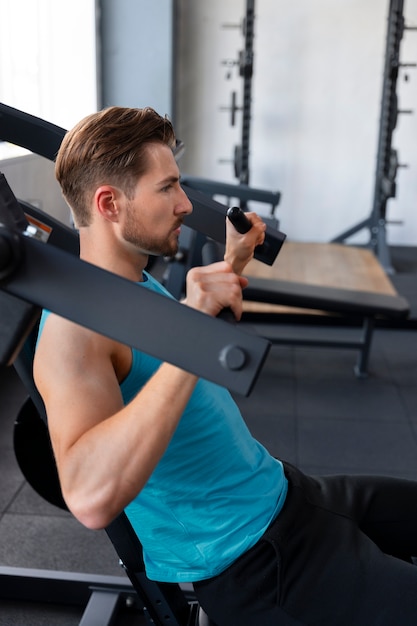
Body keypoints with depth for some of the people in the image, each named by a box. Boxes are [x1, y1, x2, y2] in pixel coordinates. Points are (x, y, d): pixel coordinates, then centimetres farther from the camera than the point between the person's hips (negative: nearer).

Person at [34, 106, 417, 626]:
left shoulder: (138, 284, 5)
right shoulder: (73, 327, -24)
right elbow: (91, 498, -39)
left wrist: (232, 268, 17)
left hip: (280, 492, 9)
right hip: (248, 563, -9)